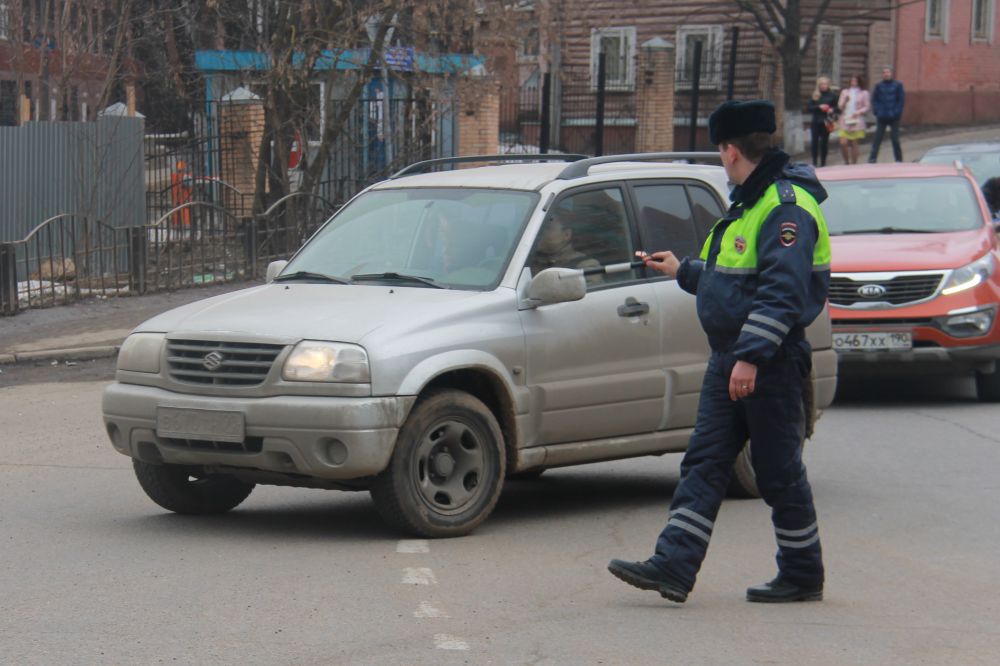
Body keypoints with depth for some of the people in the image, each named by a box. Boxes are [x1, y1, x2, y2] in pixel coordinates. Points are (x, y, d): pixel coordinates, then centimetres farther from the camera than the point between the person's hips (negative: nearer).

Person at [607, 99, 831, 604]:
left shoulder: (787, 207, -16)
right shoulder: (749, 203, 17)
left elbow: (783, 291, -24)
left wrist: (752, 355, -28)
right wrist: (683, 271, 36)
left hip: (771, 364, -10)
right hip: (728, 360, 10)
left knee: (779, 472, 0)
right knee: (703, 463, 3)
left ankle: (803, 575, 12)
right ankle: (673, 567, 0)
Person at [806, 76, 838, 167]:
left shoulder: (832, 95, 3)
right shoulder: (814, 95, 5)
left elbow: (837, 107, 8)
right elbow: (808, 107, 1)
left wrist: (832, 110, -13)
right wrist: (819, 107, -13)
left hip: (827, 122, 0)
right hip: (816, 122, 0)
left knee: (824, 142, 3)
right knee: (815, 142, -4)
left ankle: (823, 162, 13)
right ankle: (814, 162, 5)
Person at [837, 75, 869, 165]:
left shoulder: (864, 93, 4)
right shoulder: (845, 92, 12)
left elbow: (867, 107, 2)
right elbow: (840, 106, 10)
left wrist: (858, 112, -14)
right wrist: (845, 101, -10)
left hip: (856, 121, -2)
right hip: (845, 121, 2)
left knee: (854, 144, 0)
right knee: (843, 143, -10)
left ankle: (854, 163, 10)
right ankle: (846, 162, 9)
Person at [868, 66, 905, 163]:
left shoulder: (897, 85, 2)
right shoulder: (879, 86, 7)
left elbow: (901, 100, 1)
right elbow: (874, 100, 8)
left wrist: (897, 113, -9)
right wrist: (877, 112, -6)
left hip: (894, 118, -1)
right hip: (881, 118, 1)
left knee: (895, 139, 3)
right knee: (877, 139, -2)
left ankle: (899, 159, 13)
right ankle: (872, 159, -2)